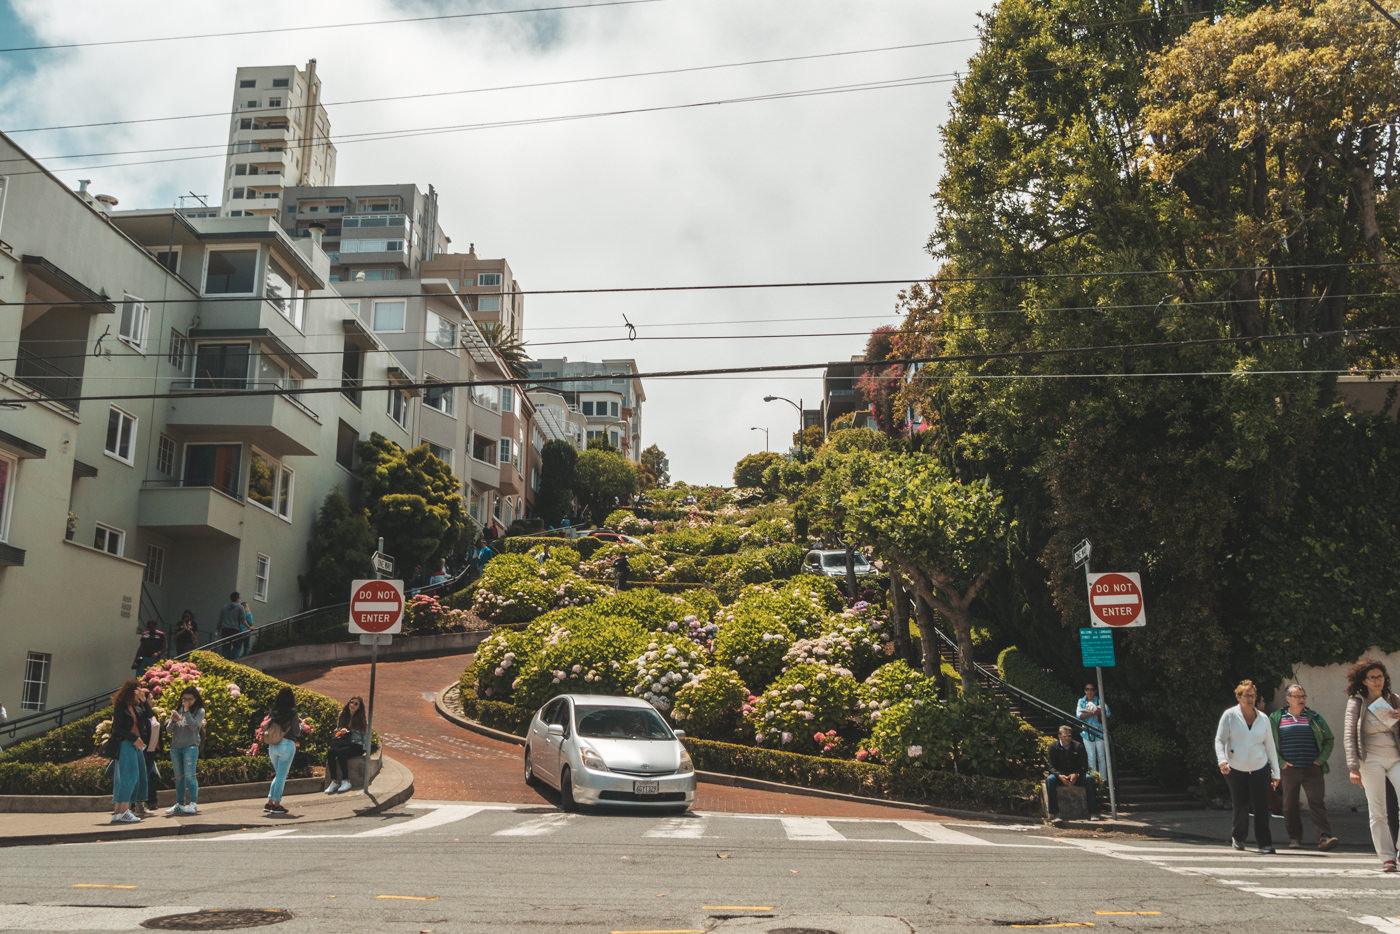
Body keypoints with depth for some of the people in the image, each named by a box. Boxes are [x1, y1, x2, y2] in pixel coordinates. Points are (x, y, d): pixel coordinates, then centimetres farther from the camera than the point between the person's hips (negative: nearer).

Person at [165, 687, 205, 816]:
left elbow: (194, 726, -11)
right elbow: (169, 729, 10)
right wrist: (173, 720, -10)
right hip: (175, 747, 4)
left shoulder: (199, 711, 4)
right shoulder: (177, 710, 13)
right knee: (178, 776, 7)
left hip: (190, 746, -4)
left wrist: (187, 711, -10)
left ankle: (193, 804, -8)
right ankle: (180, 804, 13)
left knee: (189, 775, -11)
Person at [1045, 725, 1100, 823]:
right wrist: (1059, 775, -26)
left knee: (1089, 778, -29)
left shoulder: (1078, 746, 4)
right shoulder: (1053, 747, 1)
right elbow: (1050, 766, -6)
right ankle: (1054, 813, -35)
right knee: (1050, 779, -34)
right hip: (1059, 775, -1)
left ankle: (1093, 812, -26)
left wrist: (1076, 774, -21)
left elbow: (1084, 766, -1)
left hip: (1076, 775, 1)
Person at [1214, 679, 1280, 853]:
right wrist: (1222, 760, -18)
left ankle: (1264, 843, -3)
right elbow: (1219, 740, -2)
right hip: (1235, 769, -2)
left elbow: (1270, 747, 12)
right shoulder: (1230, 715, -1)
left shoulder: (1263, 719, 7)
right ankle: (1238, 837, 27)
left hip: (1259, 769, 2)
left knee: (1261, 806, -9)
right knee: (1240, 807, 3)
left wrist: (1275, 773, 11)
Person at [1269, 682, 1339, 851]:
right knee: (1290, 805, 5)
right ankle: (1294, 838, 15)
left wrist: (1321, 759, 4)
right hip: (1289, 770, 0)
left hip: (1312, 769, 0)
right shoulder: (1276, 718, 5)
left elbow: (1329, 739, 15)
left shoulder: (1314, 717, 9)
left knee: (1317, 802, -9)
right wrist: (1280, 762, -2)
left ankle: (1324, 837, -12)